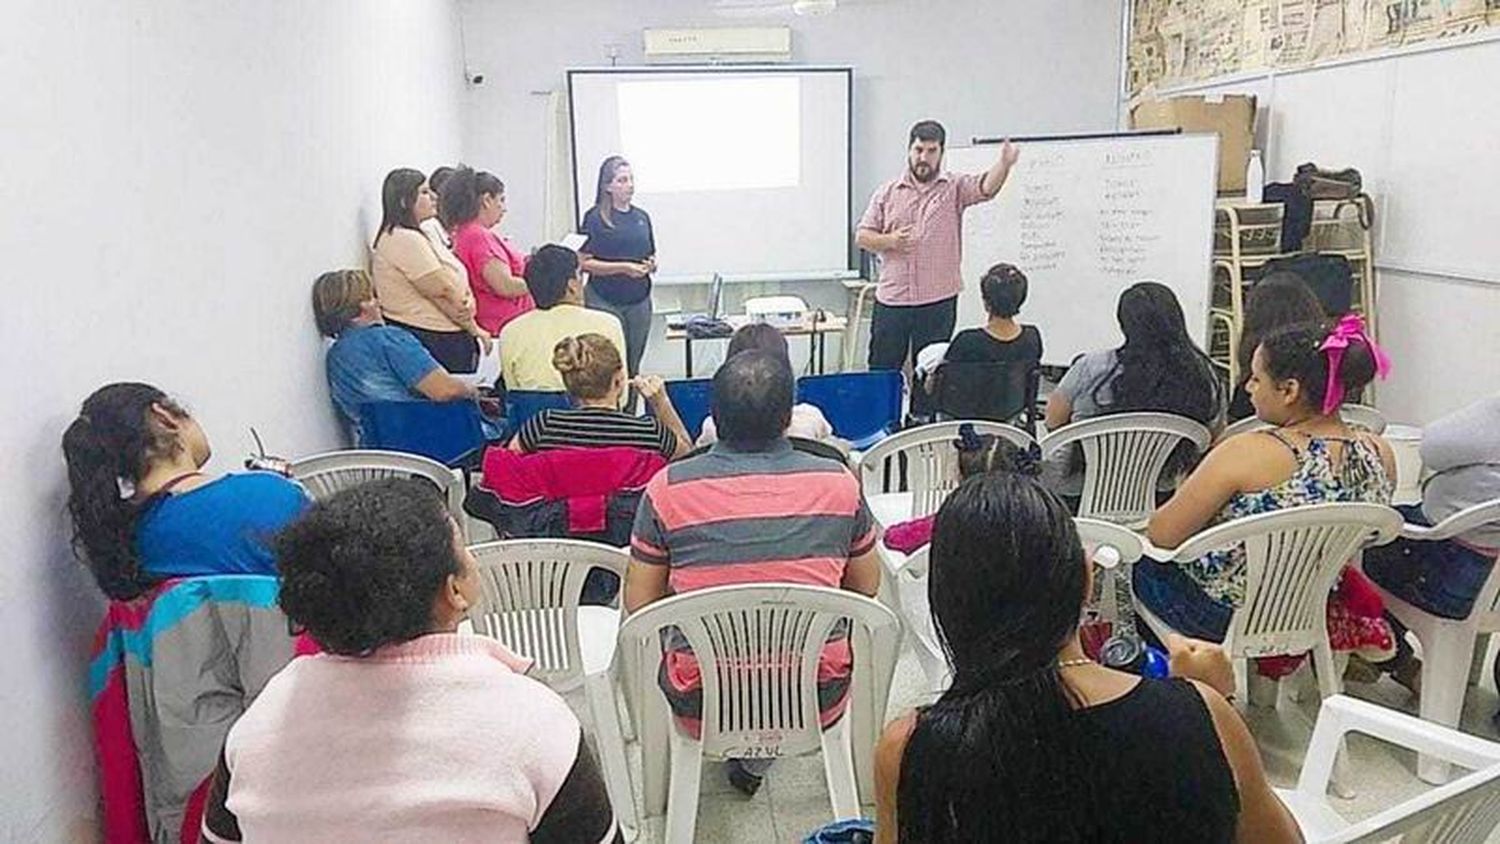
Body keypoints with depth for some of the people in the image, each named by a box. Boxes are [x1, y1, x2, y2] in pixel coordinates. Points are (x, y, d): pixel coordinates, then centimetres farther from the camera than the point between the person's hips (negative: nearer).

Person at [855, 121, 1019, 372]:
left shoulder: (955, 189, 3)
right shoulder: (887, 192, 8)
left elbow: (987, 187, -17)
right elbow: (861, 236, 8)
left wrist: (1004, 163, -37)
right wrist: (889, 241, -11)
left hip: (938, 302, -2)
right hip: (890, 299, 2)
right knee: (880, 372, 8)